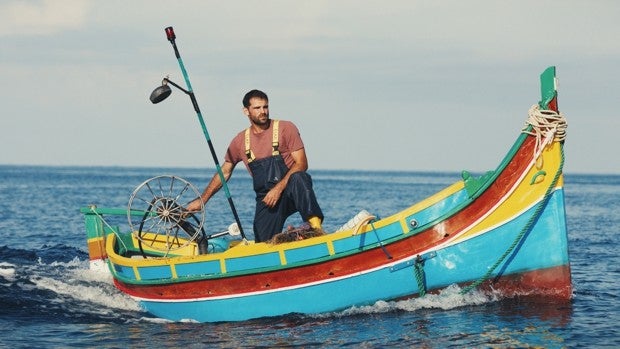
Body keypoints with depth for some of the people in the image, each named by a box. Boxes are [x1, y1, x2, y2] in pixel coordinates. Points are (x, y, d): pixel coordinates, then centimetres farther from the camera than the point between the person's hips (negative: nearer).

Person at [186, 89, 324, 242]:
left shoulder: (286, 128, -3)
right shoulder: (240, 141, 8)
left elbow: (301, 164, -10)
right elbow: (224, 173, 17)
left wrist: (278, 189, -21)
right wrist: (202, 200, 11)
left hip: (292, 192, -3)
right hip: (266, 198, 3)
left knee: (298, 178, -39)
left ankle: (315, 226, -34)